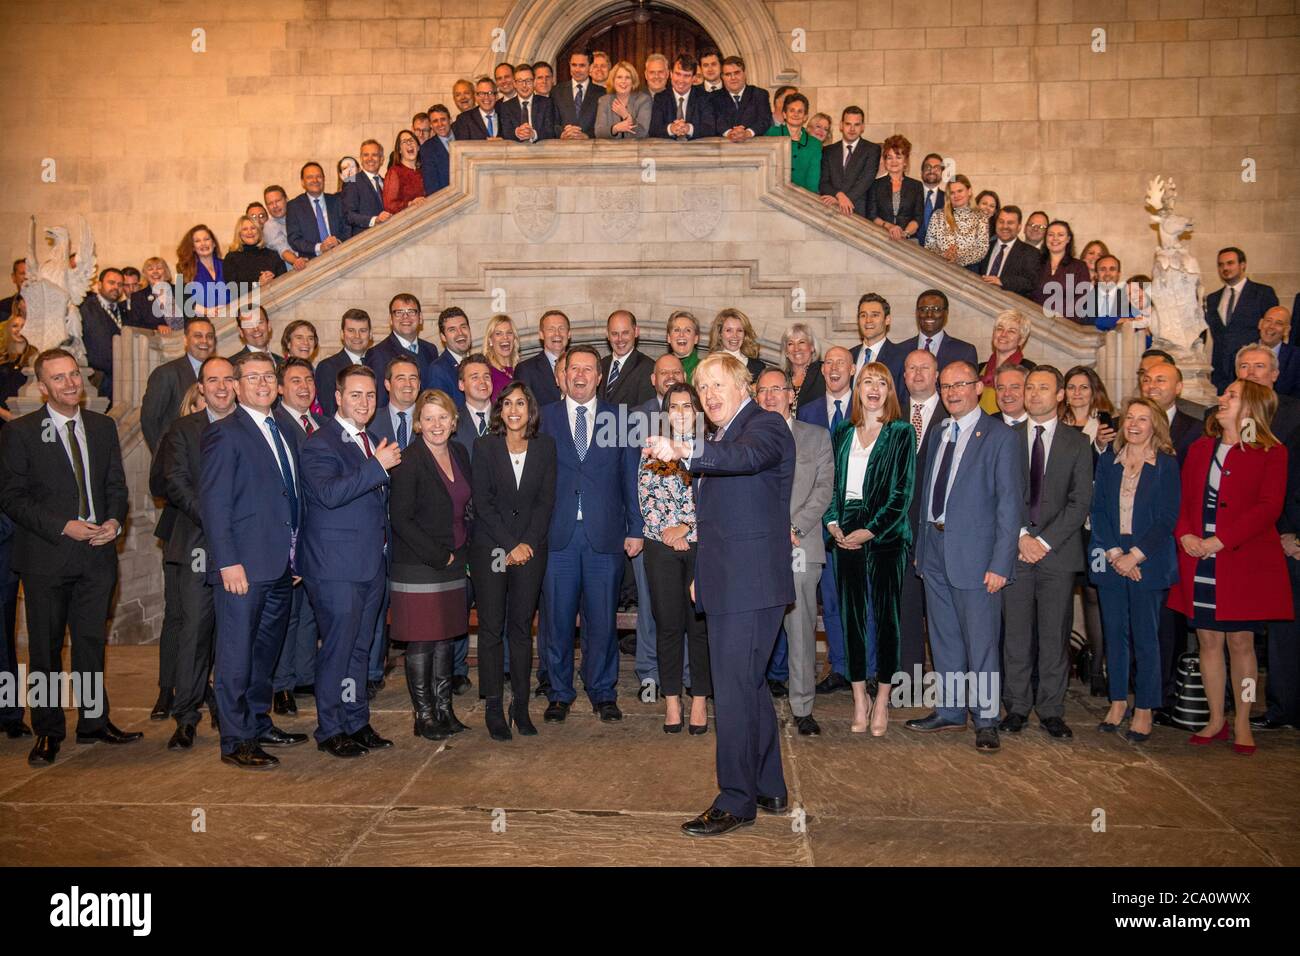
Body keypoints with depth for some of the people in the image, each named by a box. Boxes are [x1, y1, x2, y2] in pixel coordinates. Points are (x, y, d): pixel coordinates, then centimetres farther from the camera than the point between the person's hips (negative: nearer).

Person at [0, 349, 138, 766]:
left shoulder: (103, 427, 10)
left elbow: (117, 484, 12)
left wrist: (115, 521, -7)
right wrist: (63, 527, -16)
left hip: (97, 552, 3)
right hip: (46, 556, -3)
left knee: (92, 641, 11)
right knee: (45, 648, 6)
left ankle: (93, 722, 23)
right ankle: (48, 732, 18)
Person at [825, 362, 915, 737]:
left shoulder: (901, 433, 2)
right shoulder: (843, 434, 14)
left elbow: (902, 490, -4)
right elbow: (833, 483, 13)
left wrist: (870, 530, -12)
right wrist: (833, 521, -4)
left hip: (885, 534, -3)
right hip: (846, 534, 4)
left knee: (885, 615, -1)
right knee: (852, 615, 4)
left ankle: (882, 701, 8)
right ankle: (859, 698, 13)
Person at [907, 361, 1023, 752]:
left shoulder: (999, 437, -7)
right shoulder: (939, 433, 12)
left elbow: (1010, 504, -11)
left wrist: (1000, 563, -16)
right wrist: (921, 546, 11)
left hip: (974, 551, -6)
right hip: (935, 547, 7)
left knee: (980, 642, 1)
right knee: (944, 639, 15)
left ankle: (986, 720, 15)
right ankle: (950, 711, 28)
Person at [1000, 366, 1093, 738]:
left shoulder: (1077, 443, 7)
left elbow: (1080, 502, 0)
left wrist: (1045, 541, -10)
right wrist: (1021, 536, -8)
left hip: (1058, 552, 0)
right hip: (1015, 550, 1)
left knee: (1055, 635, 3)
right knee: (1016, 634, 4)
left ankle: (1051, 710, 13)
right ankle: (1017, 707, 14)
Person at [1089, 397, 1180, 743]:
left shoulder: (1166, 464, -2)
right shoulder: (1108, 460, 7)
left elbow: (1166, 519, -6)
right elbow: (1098, 510, 3)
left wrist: (1134, 556, -13)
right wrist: (1114, 553, -8)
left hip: (1148, 562, -3)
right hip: (1110, 560, 3)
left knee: (1145, 636, 1)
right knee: (1115, 633, 9)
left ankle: (1144, 709, 12)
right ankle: (1118, 701, 21)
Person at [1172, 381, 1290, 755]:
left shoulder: (1271, 452, -2)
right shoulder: (1200, 448, 13)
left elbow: (1268, 507, -12)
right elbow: (1184, 499, 10)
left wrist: (1221, 540, -18)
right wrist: (1184, 534, -8)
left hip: (1245, 562, -4)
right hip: (1199, 562, 4)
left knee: (1241, 642, 2)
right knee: (1208, 640, 8)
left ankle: (1243, 725, 15)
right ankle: (1216, 720, 19)